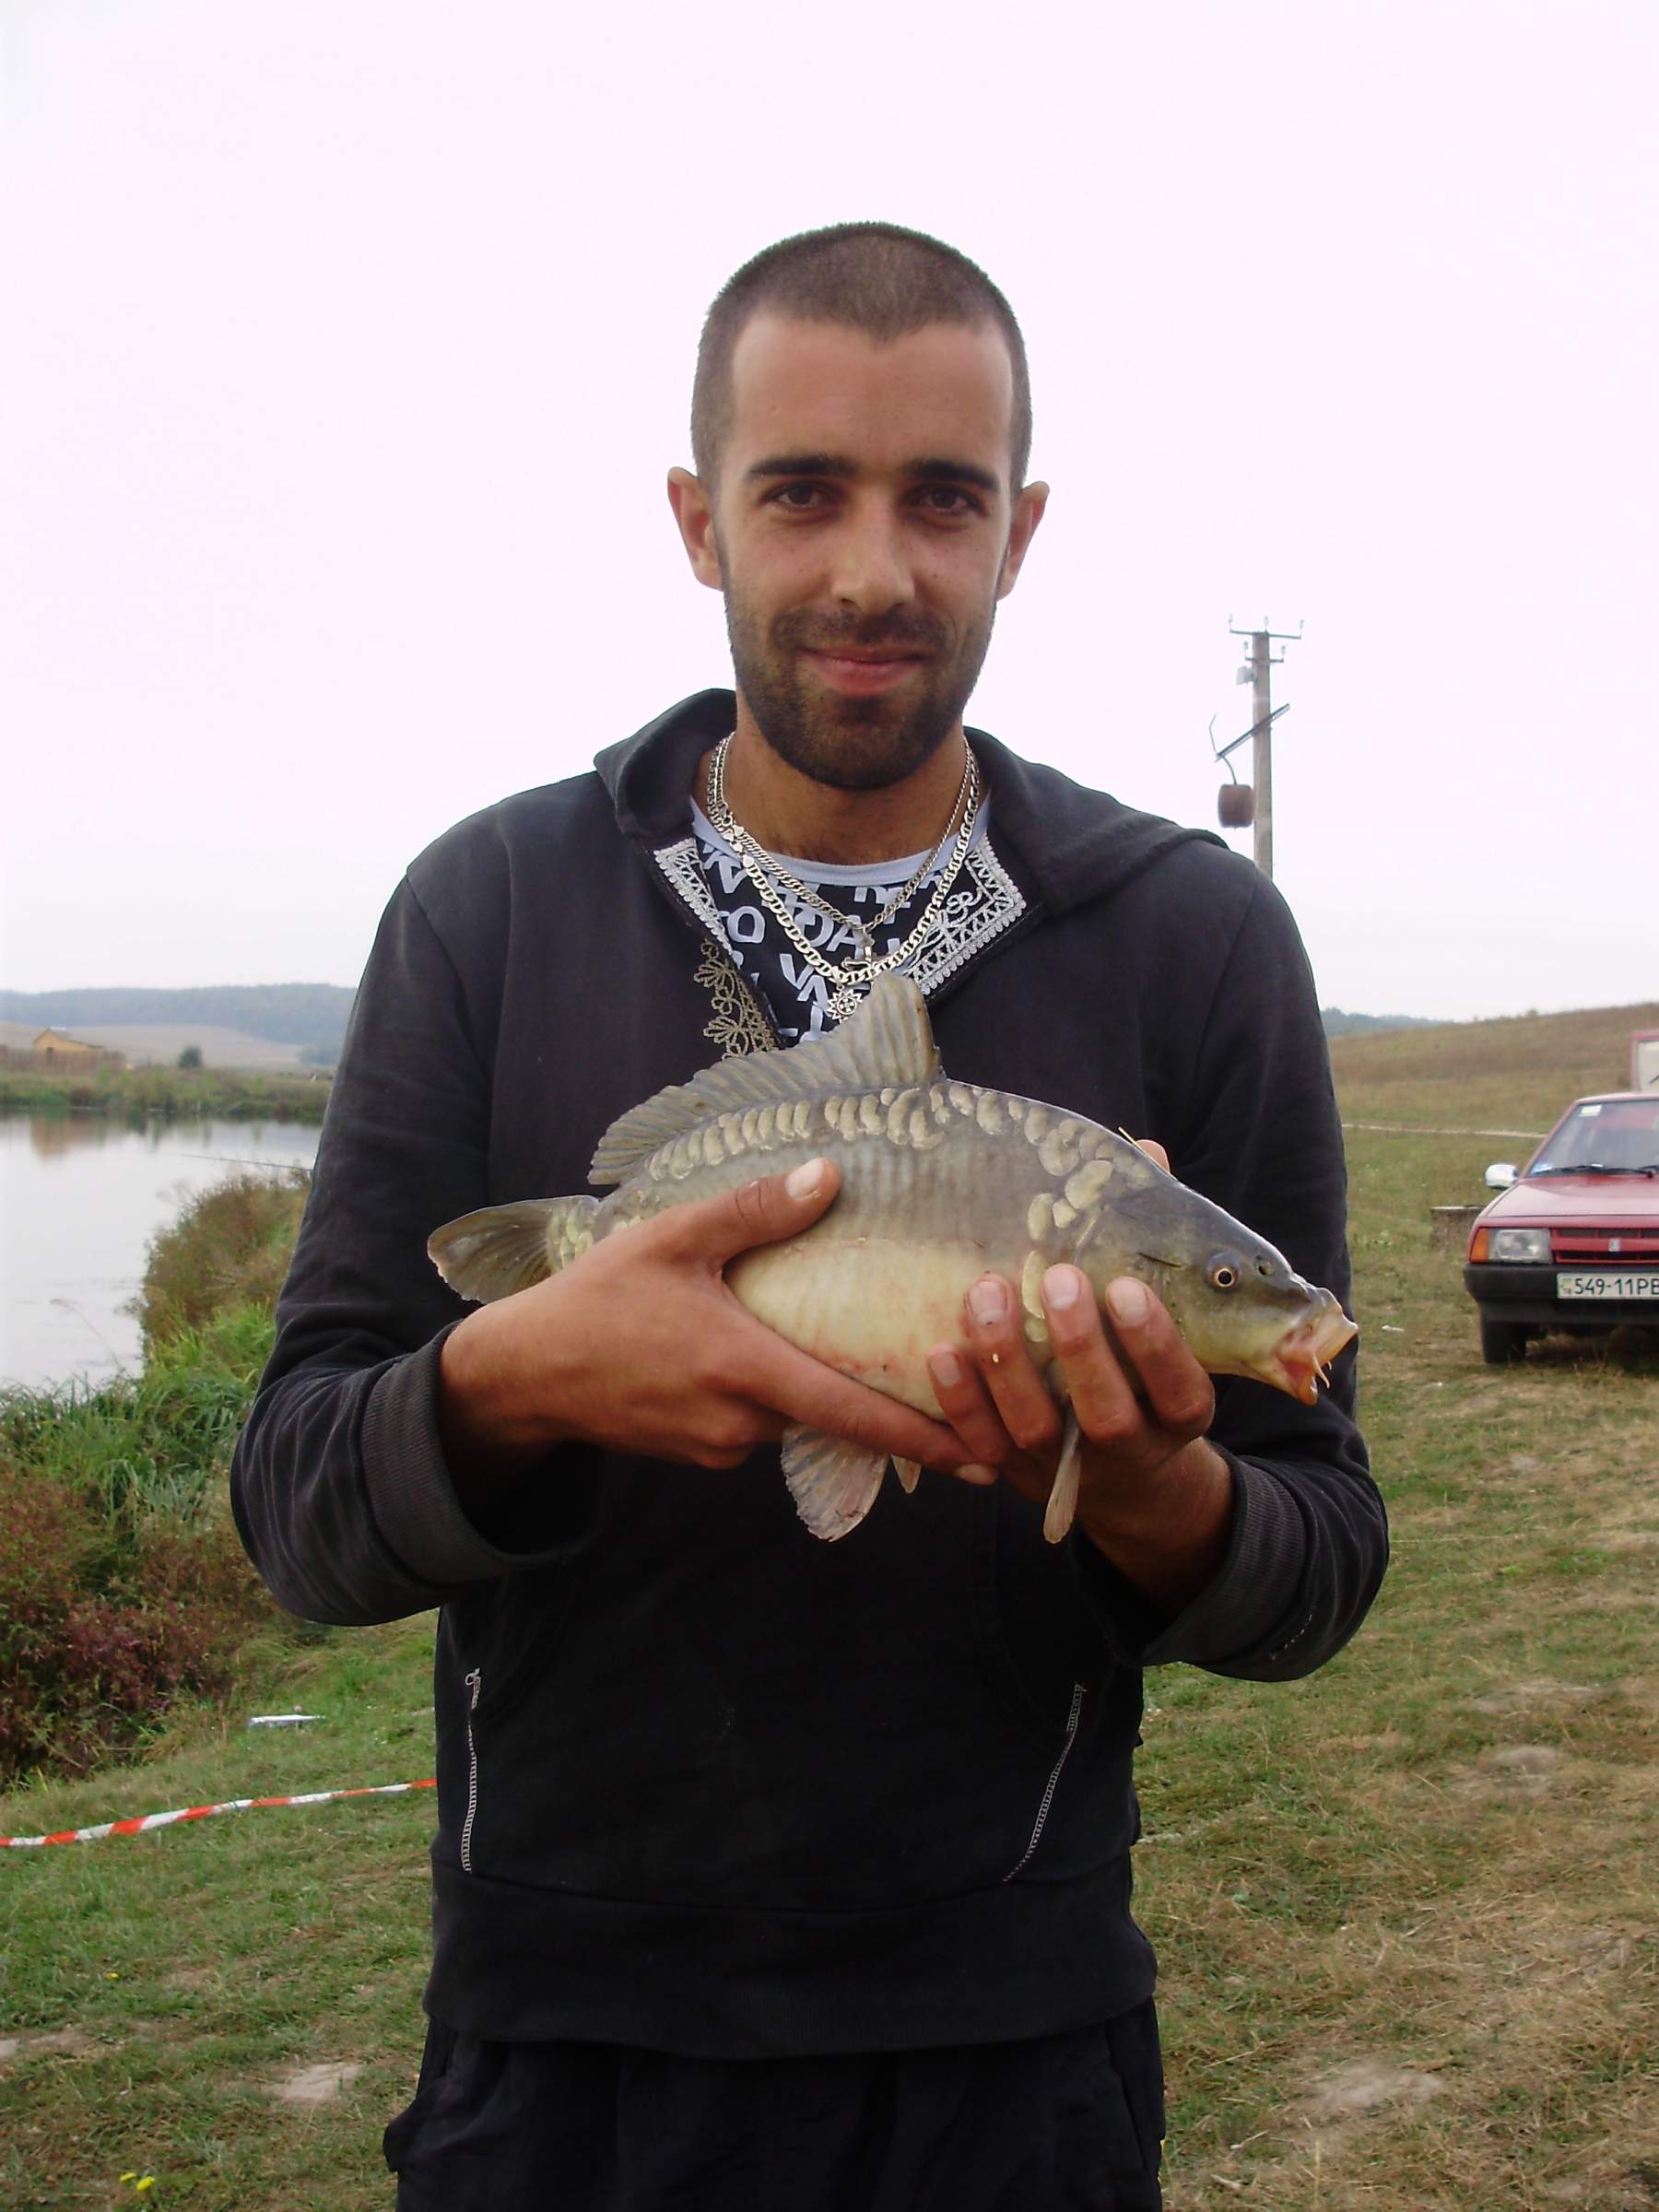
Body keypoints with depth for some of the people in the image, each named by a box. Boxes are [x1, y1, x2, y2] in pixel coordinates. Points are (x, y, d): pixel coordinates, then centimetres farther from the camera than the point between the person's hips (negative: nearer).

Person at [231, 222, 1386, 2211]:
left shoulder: (1193, 939, -5)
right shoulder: (488, 908, -4)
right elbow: (297, 1510, -6)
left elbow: (1320, 1563, -3)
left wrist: (1153, 1489, -26)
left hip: (1007, 2047, 0)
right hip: (556, 2031, 1)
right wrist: (507, 1379, -27)